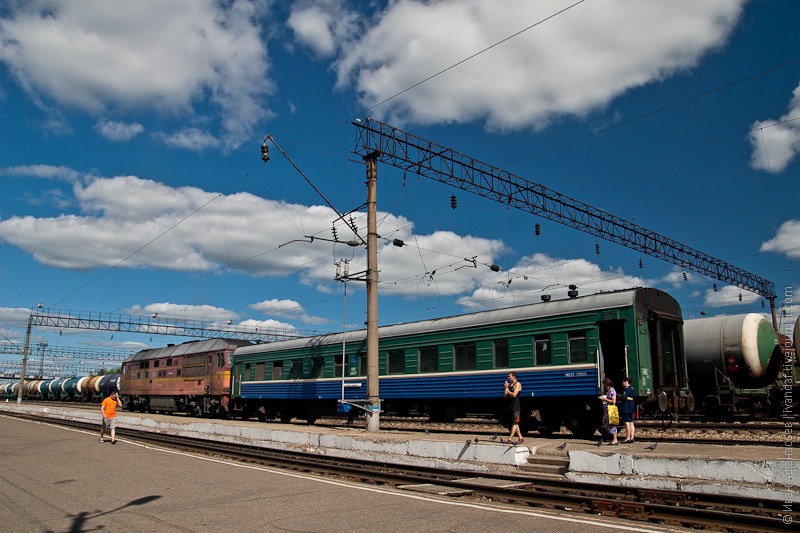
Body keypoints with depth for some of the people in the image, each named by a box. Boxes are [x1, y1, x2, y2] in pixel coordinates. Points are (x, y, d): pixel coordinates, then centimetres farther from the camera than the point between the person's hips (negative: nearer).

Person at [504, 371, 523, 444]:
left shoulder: (518, 384, -6)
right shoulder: (509, 384, 16)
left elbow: (514, 395, -18)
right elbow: (505, 395, 10)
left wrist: (508, 391, -3)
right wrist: (506, 388, -1)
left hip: (516, 405, -9)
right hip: (510, 405, 9)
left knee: (515, 423, -8)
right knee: (514, 423, 10)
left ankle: (510, 439, -14)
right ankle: (521, 438, 17)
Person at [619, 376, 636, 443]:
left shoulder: (626, 389, -14)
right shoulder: (632, 389, 16)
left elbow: (623, 398, -22)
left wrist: (619, 397, -2)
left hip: (626, 409, -10)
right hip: (632, 409, 10)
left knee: (627, 423, -8)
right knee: (631, 423, 10)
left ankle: (628, 438, -7)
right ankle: (631, 437, 11)